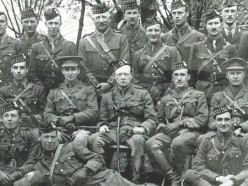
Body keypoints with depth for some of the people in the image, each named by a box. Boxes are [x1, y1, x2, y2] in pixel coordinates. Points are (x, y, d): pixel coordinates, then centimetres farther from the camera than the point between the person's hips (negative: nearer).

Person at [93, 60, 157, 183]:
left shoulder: (142, 94, 15)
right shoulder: (107, 97, 23)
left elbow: (152, 119, 10)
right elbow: (102, 119, 27)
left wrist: (143, 128, -11)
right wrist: (102, 126, 2)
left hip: (134, 131, -2)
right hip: (113, 131, 2)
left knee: (137, 140, -39)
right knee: (96, 141, -31)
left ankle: (136, 179, -32)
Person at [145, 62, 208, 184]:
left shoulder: (198, 95, 15)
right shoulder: (166, 99, 25)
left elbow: (203, 118, 3)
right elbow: (160, 120, 30)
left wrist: (180, 124, -7)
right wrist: (163, 126, 4)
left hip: (190, 131, -3)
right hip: (170, 132, 4)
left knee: (178, 143, -40)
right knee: (150, 144, -29)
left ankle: (181, 176, -18)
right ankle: (174, 178, -24)